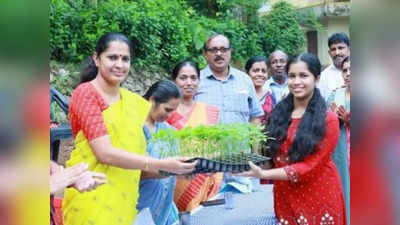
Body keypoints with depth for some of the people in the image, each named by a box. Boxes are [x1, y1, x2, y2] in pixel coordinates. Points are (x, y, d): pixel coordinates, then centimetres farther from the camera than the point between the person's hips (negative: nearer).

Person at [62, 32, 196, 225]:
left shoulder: (133, 101, 10)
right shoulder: (85, 93, -9)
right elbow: (105, 153, -18)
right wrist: (162, 165, -22)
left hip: (125, 199, 6)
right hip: (93, 198, -6)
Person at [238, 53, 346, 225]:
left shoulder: (328, 120, -11)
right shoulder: (278, 113, 3)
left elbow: (309, 167, -17)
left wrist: (263, 174, -24)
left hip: (318, 199, -3)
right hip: (285, 196, 4)